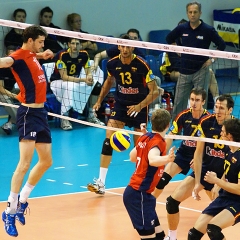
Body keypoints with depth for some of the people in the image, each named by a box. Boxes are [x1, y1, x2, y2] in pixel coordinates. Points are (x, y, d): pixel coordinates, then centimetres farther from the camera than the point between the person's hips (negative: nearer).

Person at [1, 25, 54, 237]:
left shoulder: (32, 56, 11)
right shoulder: (19, 56, -15)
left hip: (40, 112, 10)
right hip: (29, 113, -10)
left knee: (46, 162, 15)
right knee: (25, 164, -14)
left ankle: (22, 201, 28)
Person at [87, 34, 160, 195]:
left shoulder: (142, 65, -18)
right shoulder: (113, 64, -7)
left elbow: (154, 91, -16)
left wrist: (140, 106, -28)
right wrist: (100, 101, 13)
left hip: (139, 107, -2)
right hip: (120, 105, 2)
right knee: (108, 140, -14)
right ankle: (101, 182, -14)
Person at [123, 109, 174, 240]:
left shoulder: (145, 137, 7)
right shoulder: (158, 141, -16)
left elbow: (132, 157, 25)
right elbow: (152, 160, -38)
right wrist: (167, 159, -57)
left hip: (137, 193, 9)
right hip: (138, 195, -9)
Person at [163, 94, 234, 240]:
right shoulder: (206, 123, -11)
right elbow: (198, 154, -5)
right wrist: (197, 182, -8)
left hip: (223, 177, -2)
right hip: (203, 171, 2)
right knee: (172, 201, -4)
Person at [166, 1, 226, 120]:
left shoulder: (208, 30, -8)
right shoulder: (182, 28, 1)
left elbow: (222, 45, -1)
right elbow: (169, 39, 20)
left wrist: (212, 59, -7)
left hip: (201, 70, -3)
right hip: (185, 70, 3)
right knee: (179, 101, 6)